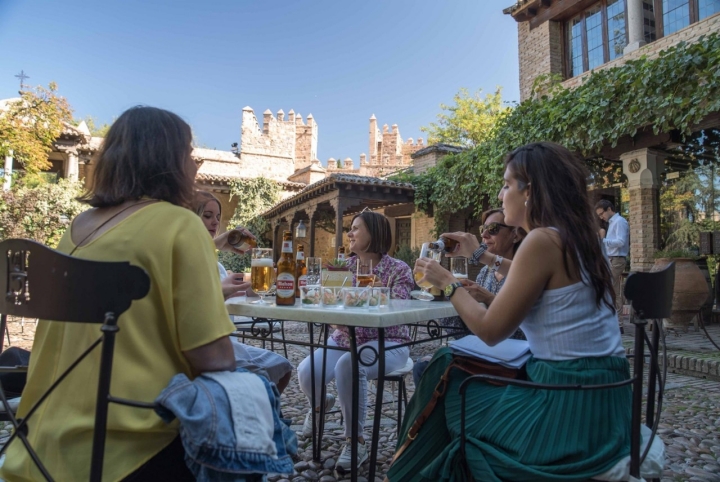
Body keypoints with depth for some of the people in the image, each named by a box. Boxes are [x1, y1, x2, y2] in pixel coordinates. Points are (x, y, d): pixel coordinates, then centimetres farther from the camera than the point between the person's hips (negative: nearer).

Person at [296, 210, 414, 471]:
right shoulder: (344, 265, 8)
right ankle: (320, 403, 21)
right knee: (306, 372, -20)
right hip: (344, 338, 5)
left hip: (386, 343, -4)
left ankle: (356, 441, -14)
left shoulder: (398, 269, -4)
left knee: (348, 365, -37)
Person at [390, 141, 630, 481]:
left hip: (569, 406, -8)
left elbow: (490, 330, -16)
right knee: (457, 372, 22)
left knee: (446, 392, 11)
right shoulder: (575, 240, 8)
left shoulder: (543, 240, -19)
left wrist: (447, 282, -3)